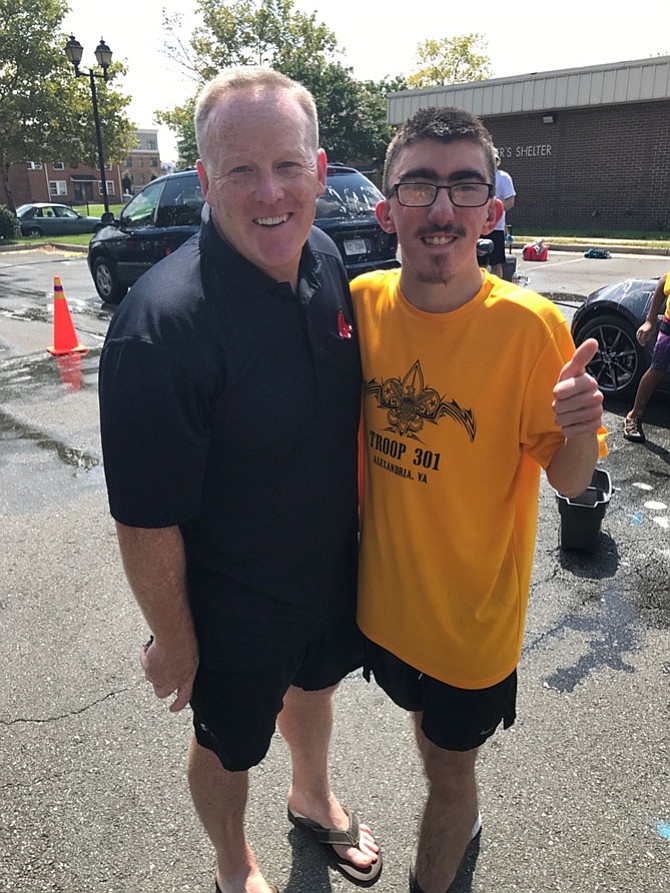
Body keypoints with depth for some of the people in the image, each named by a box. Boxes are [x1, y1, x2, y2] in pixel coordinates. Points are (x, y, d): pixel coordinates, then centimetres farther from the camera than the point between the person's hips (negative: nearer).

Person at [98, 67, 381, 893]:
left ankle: (313, 800, 65)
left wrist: (357, 524, 12)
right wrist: (174, 642, -13)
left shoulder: (325, 262, -8)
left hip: (332, 570, 7)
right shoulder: (162, 323, -32)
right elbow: (146, 520, -24)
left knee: (313, 685, 31)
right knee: (227, 745, 21)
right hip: (233, 608, -6)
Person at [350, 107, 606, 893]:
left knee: (449, 765, 19)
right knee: (424, 717, 30)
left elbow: (570, 483, -16)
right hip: (383, 591, 5)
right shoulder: (363, 302, -10)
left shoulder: (530, 326, -21)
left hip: (474, 609, -4)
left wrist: (579, 431, -36)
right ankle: (460, 819, 64)